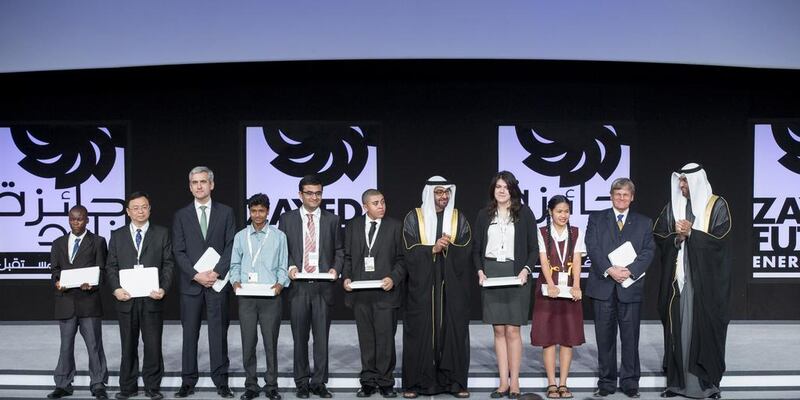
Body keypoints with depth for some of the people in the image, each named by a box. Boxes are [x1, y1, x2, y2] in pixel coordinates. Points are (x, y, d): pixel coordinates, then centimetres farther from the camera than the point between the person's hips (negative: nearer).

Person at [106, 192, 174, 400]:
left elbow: (168, 264, 2)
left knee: (153, 344, 2)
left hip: (152, 299, -1)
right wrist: (116, 288, -9)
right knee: (128, 345, 10)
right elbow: (111, 266, 7)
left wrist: (164, 288, -12)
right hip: (126, 299, 1)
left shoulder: (162, 233, 6)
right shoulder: (117, 235, 10)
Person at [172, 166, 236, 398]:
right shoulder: (181, 215, 8)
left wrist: (216, 272, -11)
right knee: (189, 333, 5)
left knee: (219, 332, 2)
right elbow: (178, 251, 2)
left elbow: (231, 247, 0)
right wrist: (196, 275, -11)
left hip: (218, 281, -1)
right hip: (191, 283, 1)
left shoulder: (225, 212, 6)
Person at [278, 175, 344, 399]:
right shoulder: (287, 219, 6)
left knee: (322, 337, 3)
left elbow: (339, 251, 9)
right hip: (298, 286, 0)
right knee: (300, 337, 7)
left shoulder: (332, 220, 8)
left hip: (323, 286, 0)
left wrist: (335, 269, -7)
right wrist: (289, 267, -10)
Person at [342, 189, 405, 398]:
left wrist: (393, 278, -12)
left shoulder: (395, 226, 3)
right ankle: (368, 381, 18)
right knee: (366, 339, 8)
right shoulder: (352, 226, 10)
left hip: (385, 292, -2)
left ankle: (385, 382, 12)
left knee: (385, 338, 0)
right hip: (360, 293, 2)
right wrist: (346, 277, -2)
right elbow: (347, 256, 13)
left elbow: (401, 259, 2)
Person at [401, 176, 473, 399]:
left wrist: (448, 247, -17)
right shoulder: (413, 218, 4)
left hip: (452, 287, 2)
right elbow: (410, 252, -4)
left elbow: (466, 251, -1)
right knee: (420, 331, 0)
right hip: (421, 286, -1)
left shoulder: (459, 219, 9)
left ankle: (454, 382, 10)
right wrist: (432, 249, -16)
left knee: (453, 330, 2)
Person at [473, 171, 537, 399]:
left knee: (512, 329, -3)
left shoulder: (524, 213, 3)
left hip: (515, 275, -2)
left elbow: (533, 248, 3)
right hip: (490, 273, 2)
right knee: (499, 330, 5)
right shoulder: (484, 215, 9)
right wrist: (480, 271, -4)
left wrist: (526, 270, -12)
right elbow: (476, 248, 11)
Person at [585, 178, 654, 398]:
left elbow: (648, 251, 1)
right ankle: (606, 381, 15)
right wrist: (609, 270, -16)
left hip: (631, 286, 0)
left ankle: (630, 382, 15)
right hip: (603, 285, 0)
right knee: (605, 337, 5)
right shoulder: (596, 219, 8)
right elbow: (592, 247, -2)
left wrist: (629, 271, -15)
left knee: (630, 337, 4)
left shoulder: (643, 222, 11)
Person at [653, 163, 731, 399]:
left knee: (706, 327, -1)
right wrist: (677, 238, -12)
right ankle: (677, 381, 10)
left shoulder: (717, 206, 1)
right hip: (677, 277, 3)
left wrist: (691, 233, -14)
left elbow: (719, 239, -7)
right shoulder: (672, 206, 10)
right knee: (677, 327, 3)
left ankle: (710, 381, 10)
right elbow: (659, 237, 6)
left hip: (706, 278, -3)